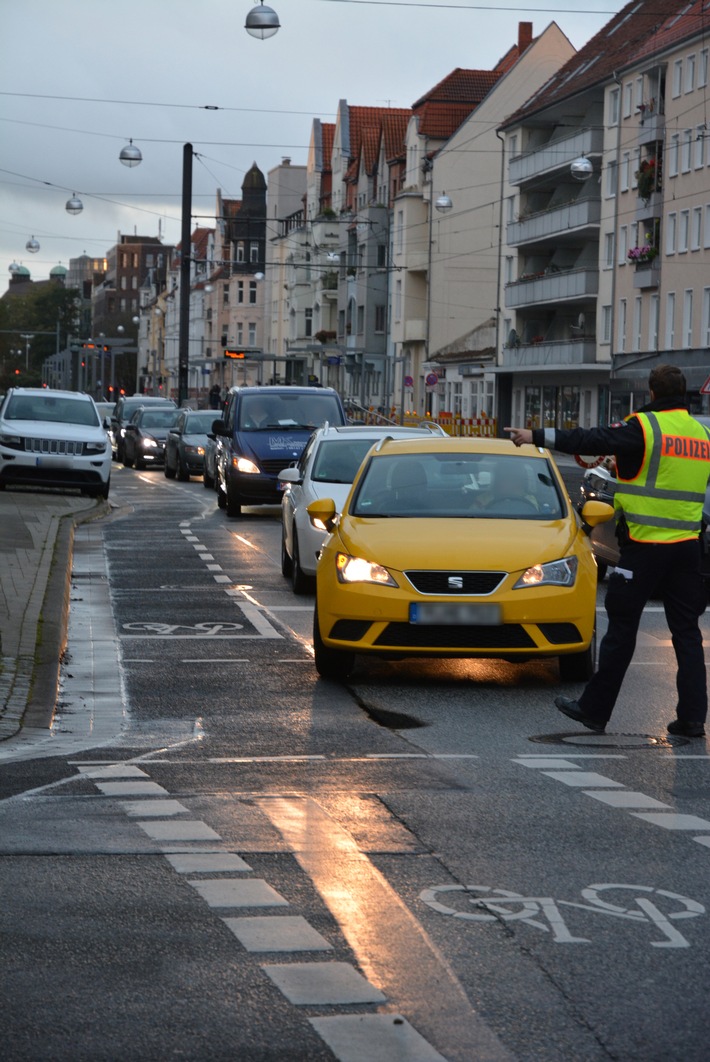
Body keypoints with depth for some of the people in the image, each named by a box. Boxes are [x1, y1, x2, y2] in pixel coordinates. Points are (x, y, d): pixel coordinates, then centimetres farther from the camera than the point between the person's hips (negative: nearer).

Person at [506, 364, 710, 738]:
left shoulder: (645, 427, -11)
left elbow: (592, 441, -15)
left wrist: (538, 437, -10)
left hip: (644, 546, -5)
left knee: (621, 628, 2)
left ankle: (594, 709, 9)